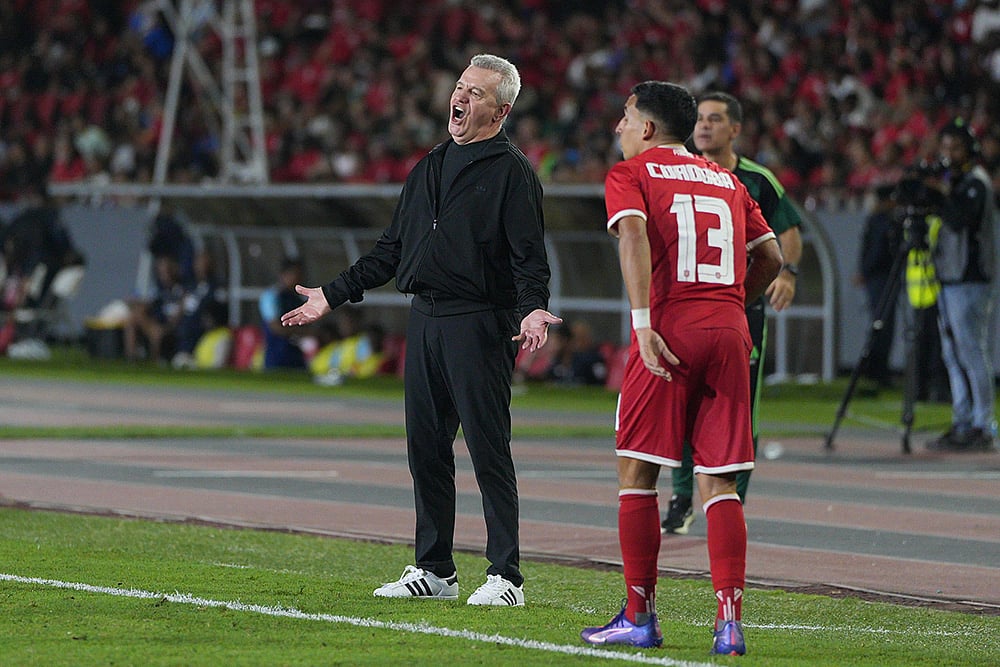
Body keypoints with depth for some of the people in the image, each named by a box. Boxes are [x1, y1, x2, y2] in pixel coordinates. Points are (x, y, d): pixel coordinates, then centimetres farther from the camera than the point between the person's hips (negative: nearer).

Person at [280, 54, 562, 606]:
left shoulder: (511, 172, -4)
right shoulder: (429, 168, 18)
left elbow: (529, 256, -12)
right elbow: (391, 250, 24)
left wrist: (532, 310, -29)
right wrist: (333, 295, 21)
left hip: (479, 325, -7)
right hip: (424, 321, 7)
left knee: (488, 450, -7)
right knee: (425, 448, 9)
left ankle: (505, 576, -4)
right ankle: (433, 570, 17)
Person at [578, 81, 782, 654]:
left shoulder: (630, 175, 6)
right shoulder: (728, 182, 21)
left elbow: (633, 233, -14)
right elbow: (771, 257, 18)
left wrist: (643, 323, -19)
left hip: (670, 330, -4)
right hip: (731, 333, 4)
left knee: (637, 470, 6)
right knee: (720, 481, 4)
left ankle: (640, 617, 7)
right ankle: (730, 621, -7)